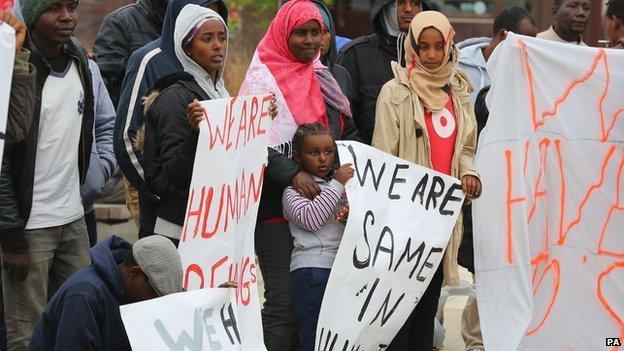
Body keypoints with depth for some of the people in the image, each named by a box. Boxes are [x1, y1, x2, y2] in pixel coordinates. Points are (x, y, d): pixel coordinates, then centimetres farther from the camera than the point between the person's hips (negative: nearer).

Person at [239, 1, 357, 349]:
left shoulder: (327, 79, 15)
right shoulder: (261, 80, -3)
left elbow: (349, 135, 21)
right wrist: (292, 173, -25)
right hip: (277, 204, -6)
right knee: (283, 301, -8)